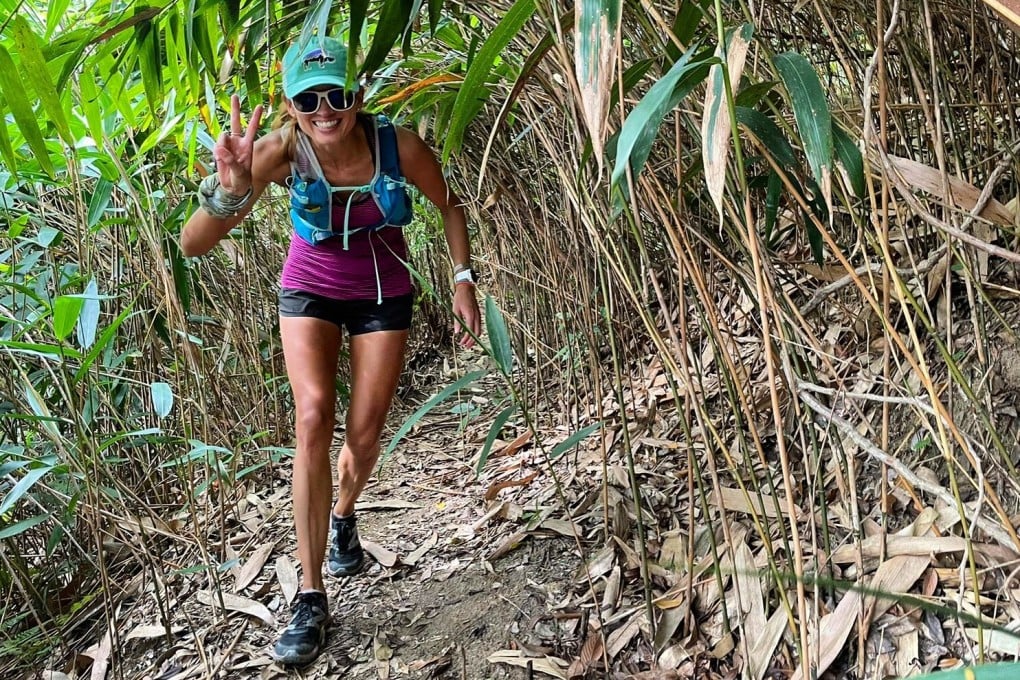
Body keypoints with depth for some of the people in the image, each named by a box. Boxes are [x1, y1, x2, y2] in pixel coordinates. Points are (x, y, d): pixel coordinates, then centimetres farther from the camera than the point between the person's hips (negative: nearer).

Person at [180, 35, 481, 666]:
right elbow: (192, 245, -36)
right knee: (313, 418, -21)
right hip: (311, 289, -1)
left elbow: (449, 205, -3)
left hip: (383, 294, 1)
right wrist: (229, 191, -55)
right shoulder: (280, 150, -27)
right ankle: (312, 598, -11)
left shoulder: (400, 146, -25)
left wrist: (464, 279, -12)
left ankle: (343, 518, 39)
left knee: (364, 438, 1)